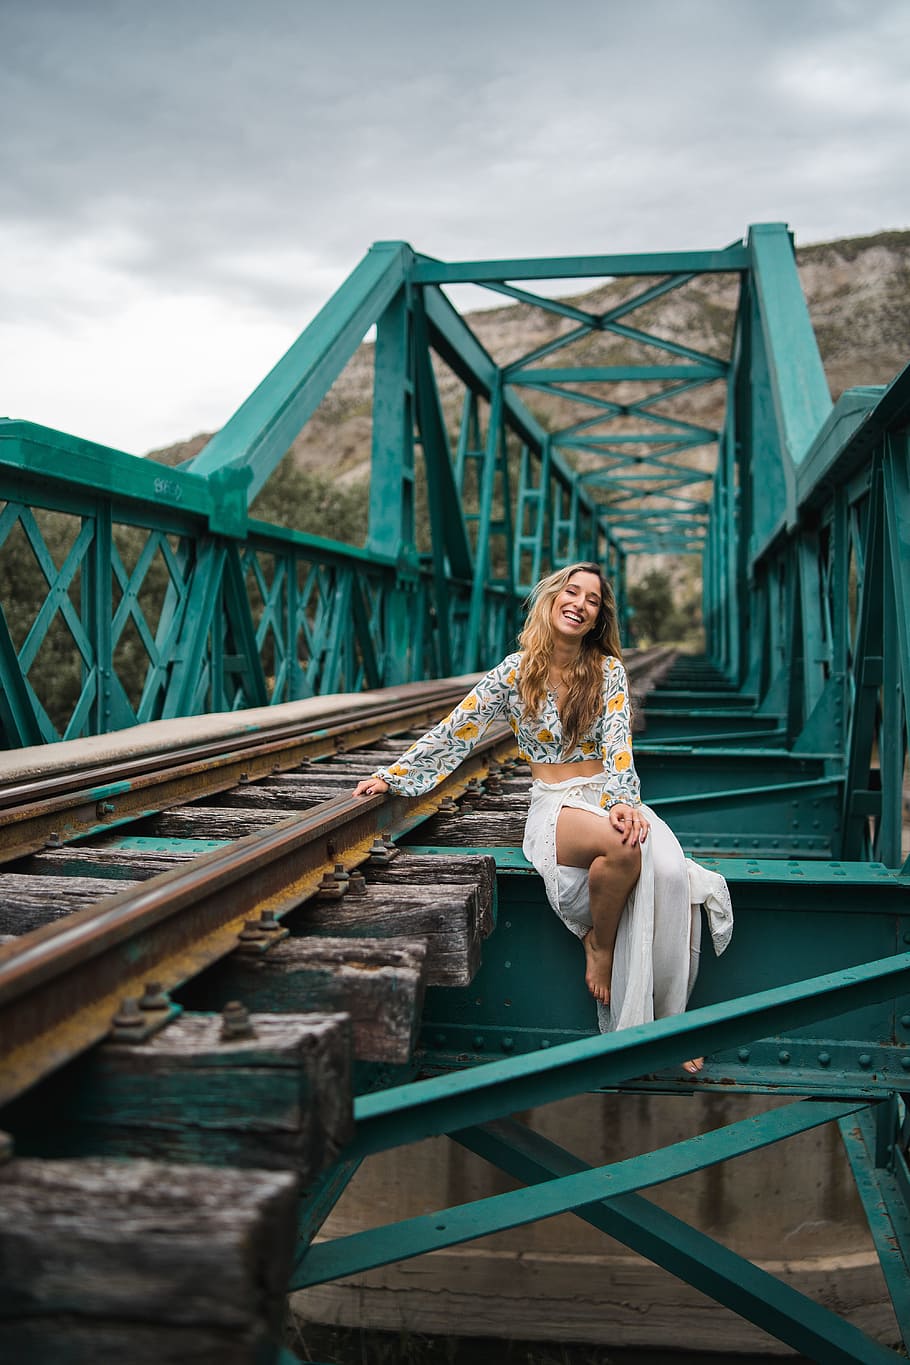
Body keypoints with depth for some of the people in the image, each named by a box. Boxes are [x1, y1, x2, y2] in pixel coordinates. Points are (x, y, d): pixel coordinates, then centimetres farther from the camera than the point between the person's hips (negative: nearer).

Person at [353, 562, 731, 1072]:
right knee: (620, 845, -37)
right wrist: (392, 776, 4)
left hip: (612, 797, 2)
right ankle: (599, 942, -9)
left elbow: (618, 746, -7)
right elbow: (455, 732, 7)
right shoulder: (516, 671, 4)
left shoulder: (609, 670, 5)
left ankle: (665, 1018, -18)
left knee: (668, 870, -30)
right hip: (555, 806, -2)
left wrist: (623, 802, -26)